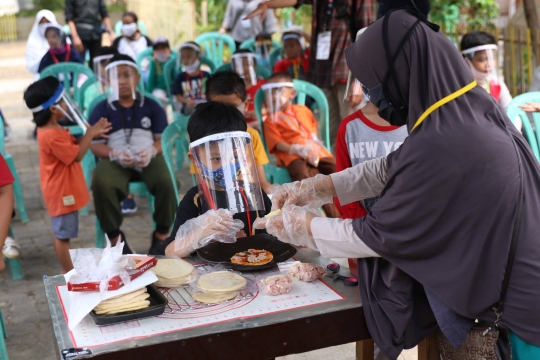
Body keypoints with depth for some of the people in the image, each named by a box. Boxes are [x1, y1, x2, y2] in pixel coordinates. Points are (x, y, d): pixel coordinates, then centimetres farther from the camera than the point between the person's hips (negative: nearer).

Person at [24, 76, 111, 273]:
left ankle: (68, 270, 32)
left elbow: (73, 144, 14)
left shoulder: (52, 129, 5)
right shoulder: (51, 136, -28)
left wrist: (92, 134, 0)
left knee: (62, 233, 19)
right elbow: (77, 155, -23)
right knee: (63, 234, 2)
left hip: (65, 190, 11)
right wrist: (90, 134, -15)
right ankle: (68, 273, 13)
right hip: (61, 192, -11)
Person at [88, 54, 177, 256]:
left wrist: (151, 151, -17)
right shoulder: (102, 109, 9)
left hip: (148, 157, 1)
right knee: (102, 184, -34)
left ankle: (161, 235, -6)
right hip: (115, 160, 0)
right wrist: (116, 154, -17)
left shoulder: (151, 106, 12)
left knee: (165, 182, -31)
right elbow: (95, 145, 4)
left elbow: (163, 138, 6)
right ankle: (115, 238, -11)